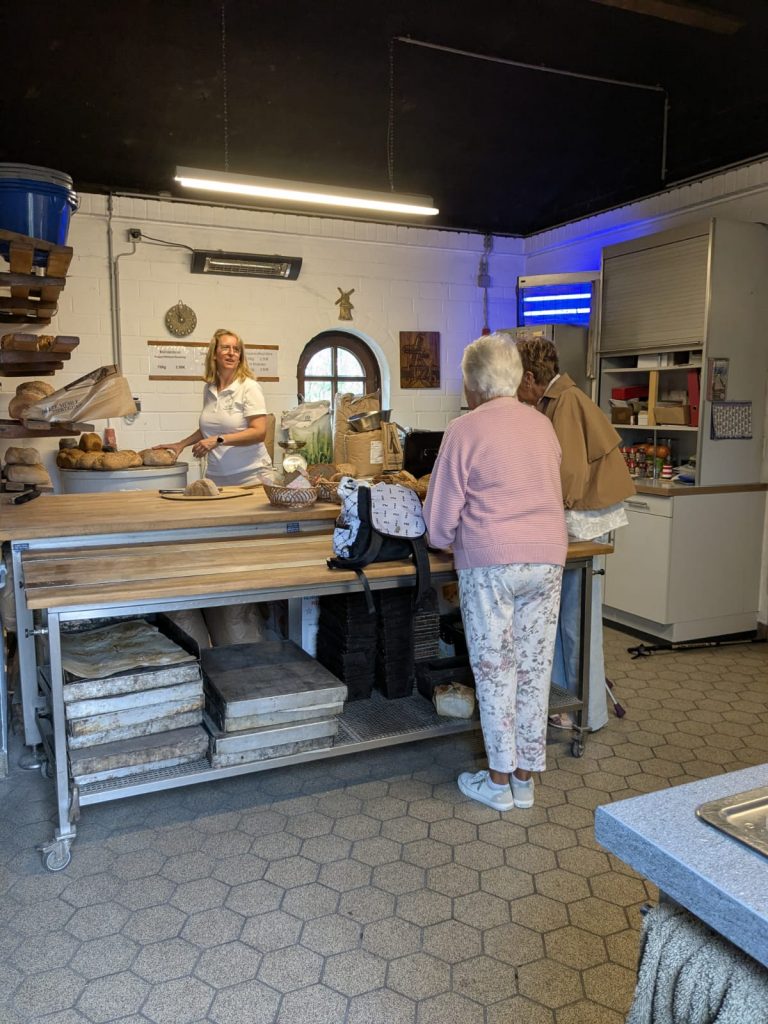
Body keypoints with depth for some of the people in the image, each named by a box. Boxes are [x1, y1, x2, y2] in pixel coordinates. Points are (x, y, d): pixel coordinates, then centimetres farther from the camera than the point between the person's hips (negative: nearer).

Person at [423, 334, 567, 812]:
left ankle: (499, 780, 16)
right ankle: (525, 777, 22)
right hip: (548, 557, 5)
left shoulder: (465, 430, -5)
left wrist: (444, 539, 18)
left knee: (494, 668, 6)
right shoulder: (543, 425, 11)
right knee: (536, 666, 10)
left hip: (490, 561, -5)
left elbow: (441, 511, -2)